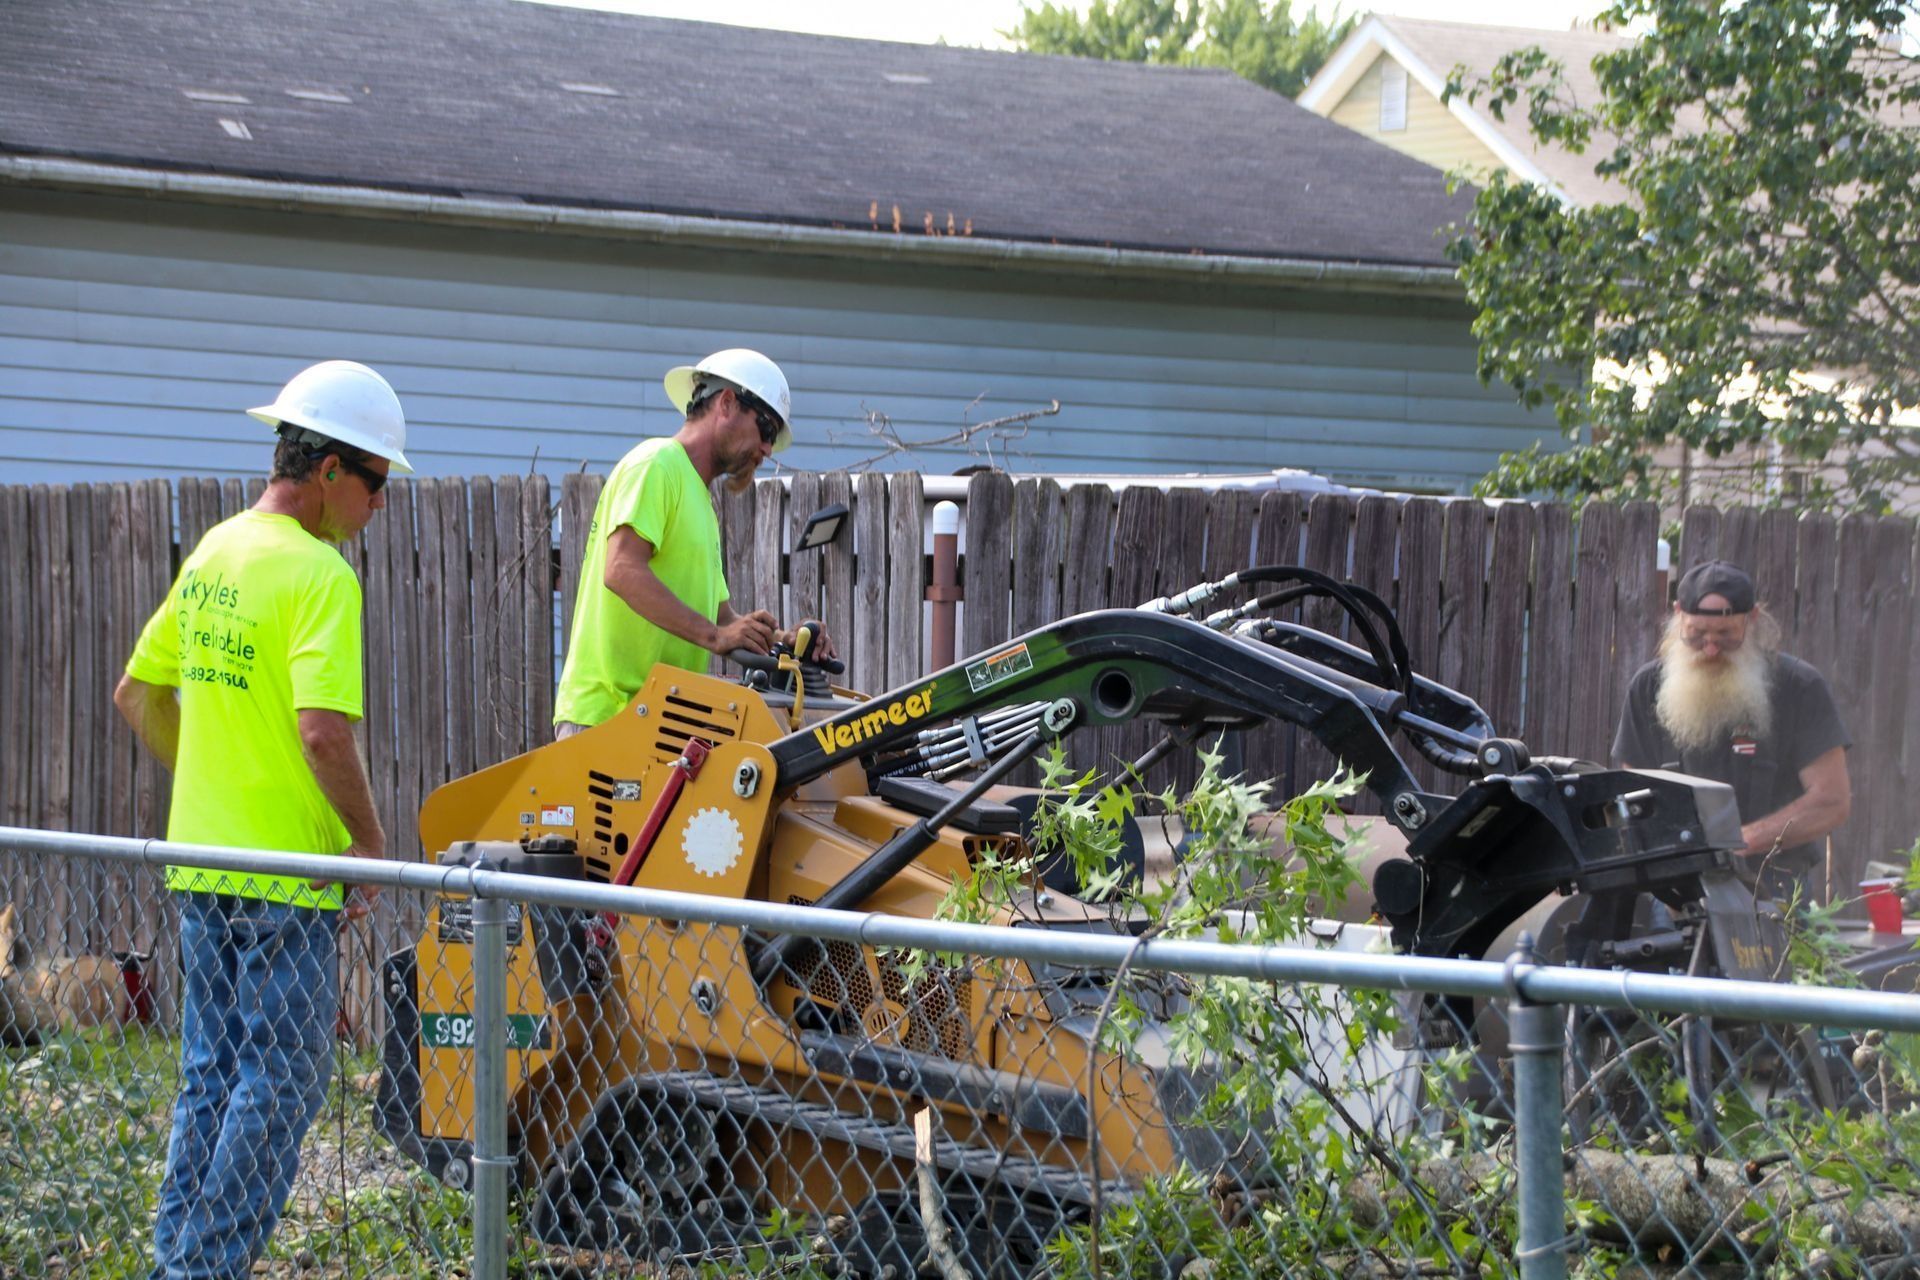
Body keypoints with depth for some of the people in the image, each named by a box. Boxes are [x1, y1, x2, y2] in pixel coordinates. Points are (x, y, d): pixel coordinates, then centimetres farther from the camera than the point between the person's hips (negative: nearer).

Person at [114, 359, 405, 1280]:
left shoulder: (212, 553, 10)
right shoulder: (317, 573, -17)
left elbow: (138, 694, 17)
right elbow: (323, 729, -26)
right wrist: (369, 836, -14)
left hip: (200, 859, 8)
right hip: (285, 869, -8)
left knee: (212, 1072, 16)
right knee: (281, 1081, 1)